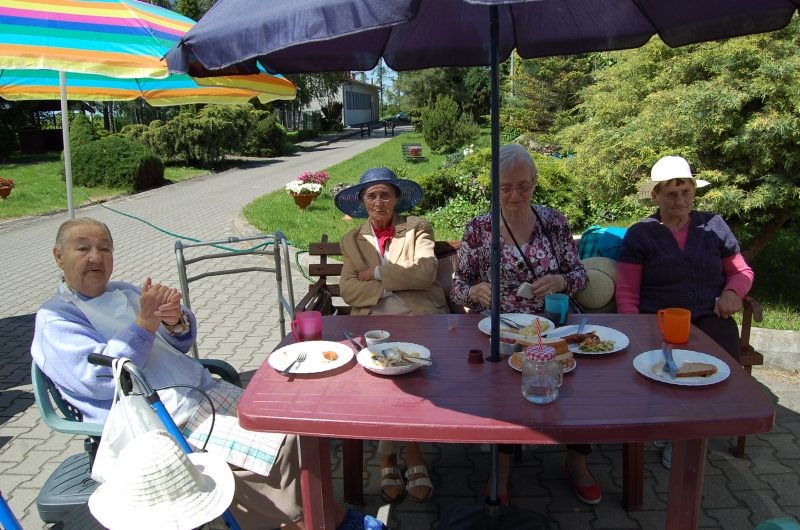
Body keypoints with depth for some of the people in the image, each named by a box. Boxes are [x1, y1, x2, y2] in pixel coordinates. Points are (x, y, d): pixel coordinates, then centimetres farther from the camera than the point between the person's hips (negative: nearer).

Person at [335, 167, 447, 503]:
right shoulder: (352, 240, 21)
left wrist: (376, 273, -1)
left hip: (420, 316, -1)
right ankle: (411, 454, -14)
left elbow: (424, 273, -4)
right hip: (374, 320, 1)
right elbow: (348, 289, 6)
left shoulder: (417, 229, 14)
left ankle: (390, 457, -16)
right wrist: (394, 285, -6)